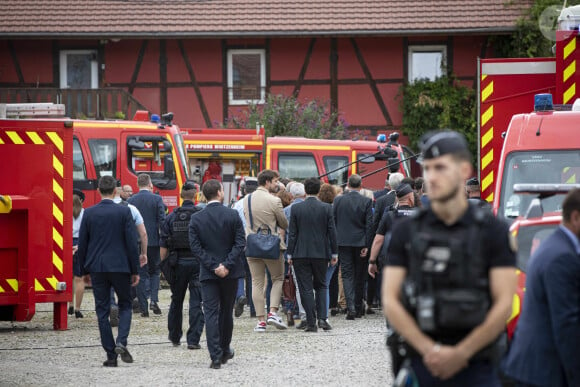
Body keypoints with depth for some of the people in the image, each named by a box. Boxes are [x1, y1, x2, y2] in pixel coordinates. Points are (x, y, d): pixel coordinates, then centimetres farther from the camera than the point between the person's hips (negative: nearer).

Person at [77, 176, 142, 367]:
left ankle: (110, 355, 4)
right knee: (125, 305, 14)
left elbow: (82, 244, 4)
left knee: (102, 310, 6)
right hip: (120, 266, -1)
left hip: (97, 267, 1)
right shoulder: (124, 212, -6)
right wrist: (135, 270, 2)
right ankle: (121, 342, -9)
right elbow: (131, 243, -6)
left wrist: (85, 270, 14)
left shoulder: (89, 213, 0)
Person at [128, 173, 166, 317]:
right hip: (154, 241, -1)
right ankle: (154, 300, -4)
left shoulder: (131, 201, 1)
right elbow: (162, 221, -7)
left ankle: (144, 308, 2)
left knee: (142, 275, 5)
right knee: (155, 272, 15)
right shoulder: (157, 199, -4)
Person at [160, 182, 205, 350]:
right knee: (196, 302, -1)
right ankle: (193, 339, -8)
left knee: (176, 300, 17)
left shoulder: (172, 217, 1)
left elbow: (163, 245, 1)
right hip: (196, 261, -3)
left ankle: (175, 337, 28)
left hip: (177, 262, 3)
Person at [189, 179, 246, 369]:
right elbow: (240, 243, -11)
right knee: (226, 311, 16)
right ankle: (225, 350, 29)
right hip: (230, 273, 1)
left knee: (211, 313, -1)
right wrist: (226, 265, -13)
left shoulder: (196, 219, -3)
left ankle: (216, 356, -11)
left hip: (208, 274, 0)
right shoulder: (232, 215, -6)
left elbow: (195, 246, -7)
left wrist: (213, 266, -8)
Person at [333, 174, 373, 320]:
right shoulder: (366, 201, -6)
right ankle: (358, 307, 20)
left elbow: (333, 222, 1)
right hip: (360, 242, 0)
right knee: (359, 275, 12)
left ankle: (351, 307, -14)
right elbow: (369, 224, -7)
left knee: (347, 274, 1)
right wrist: (366, 245, -3)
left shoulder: (338, 200, -3)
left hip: (343, 242, 0)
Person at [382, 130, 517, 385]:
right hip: (421, 366, 1)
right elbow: (390, 301, 1)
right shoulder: (406, 231, 6)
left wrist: (460, 353, -12)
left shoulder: (493, 231, 2)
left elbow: (504, 304, -4)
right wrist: (431, 350, -11)